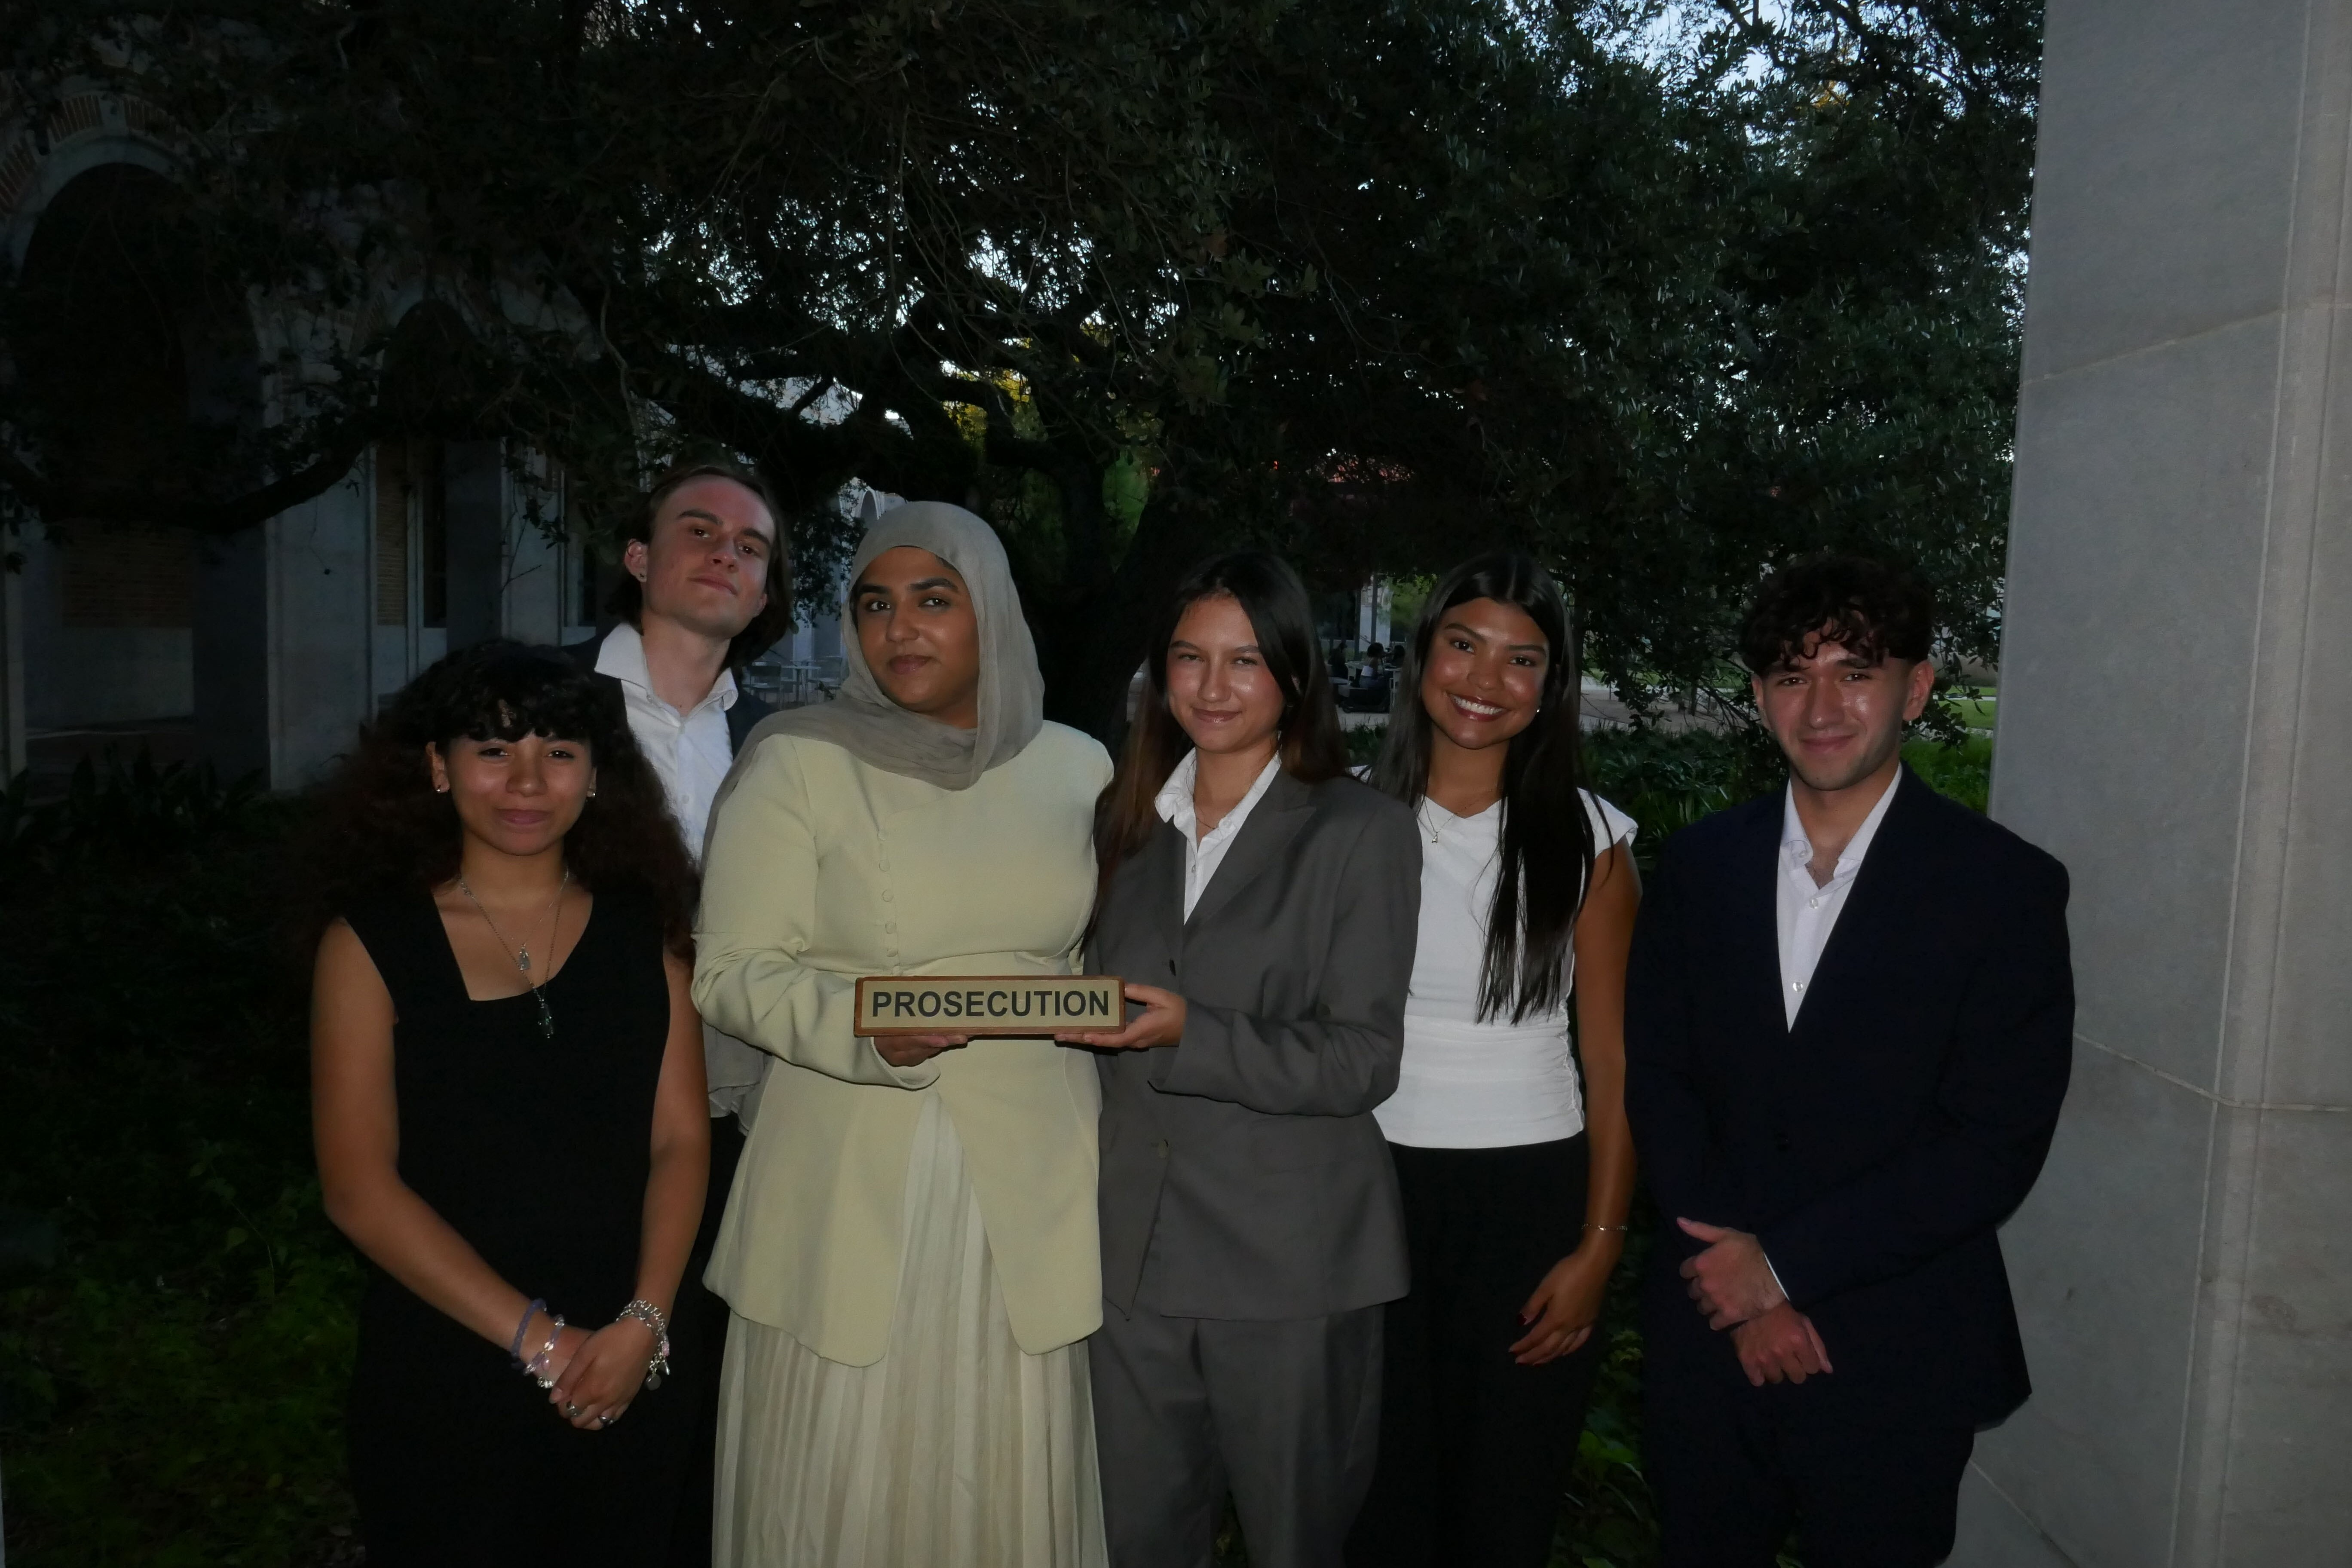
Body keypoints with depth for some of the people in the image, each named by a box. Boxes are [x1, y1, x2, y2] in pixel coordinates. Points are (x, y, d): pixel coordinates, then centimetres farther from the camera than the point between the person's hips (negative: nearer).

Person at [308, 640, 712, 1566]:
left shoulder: (641, 927, 2)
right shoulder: (373, 939, -4)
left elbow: (681, 1141, -1)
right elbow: (359, 1187, -9)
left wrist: (643, 1323, -14)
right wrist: (538, 1339, -14)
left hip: (631, 1374, 2)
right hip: (443, 1376, -2)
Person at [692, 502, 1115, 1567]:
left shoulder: (1076, 768, 7)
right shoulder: (796, 763, -3)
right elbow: (729, 974, -5)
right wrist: (862, 1028, -20)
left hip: (1033, 1183, 3)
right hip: (855, 1183, -2)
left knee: (1015, 1473, 9)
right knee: (846, 1479, 5)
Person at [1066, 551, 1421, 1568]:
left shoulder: (1360, 831, -6)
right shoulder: (1131, 822, 11)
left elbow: (1364, 1061, -12)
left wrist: (1190, 1035, -22)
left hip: (1290, 1262, -4)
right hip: (1136, 1248, 5)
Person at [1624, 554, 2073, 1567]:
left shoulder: (2006, 886, -8)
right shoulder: (1698, 866, 3)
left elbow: (1997, 1145, -12)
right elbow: (1656, 1080, 1)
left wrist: (1785, 1262, -13)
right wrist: (1745, 1288, -9)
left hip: (1894, 1367, -2)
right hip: (1708, 1342, 3)